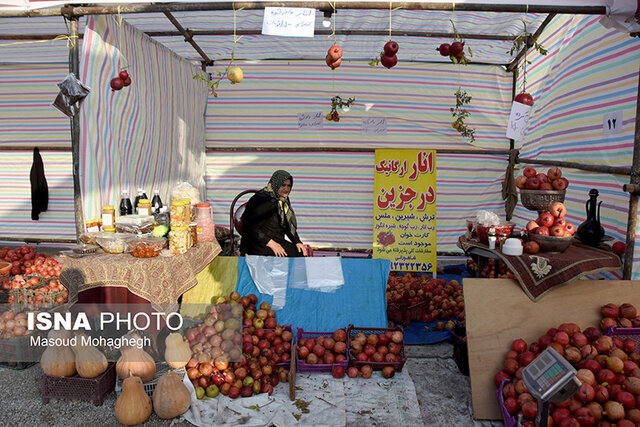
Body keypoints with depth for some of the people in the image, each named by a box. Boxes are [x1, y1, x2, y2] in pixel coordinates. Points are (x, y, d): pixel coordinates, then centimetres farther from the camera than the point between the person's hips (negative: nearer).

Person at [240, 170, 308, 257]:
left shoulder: (284, 202, 10)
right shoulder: (261, 200, -14)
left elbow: (289, 227, 18)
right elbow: (252, 228, -17)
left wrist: (297, 242, 2)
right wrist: (271, 244, -24)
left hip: (279, 241, 8)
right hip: (260, 244, -8)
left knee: (303, 254, -7)